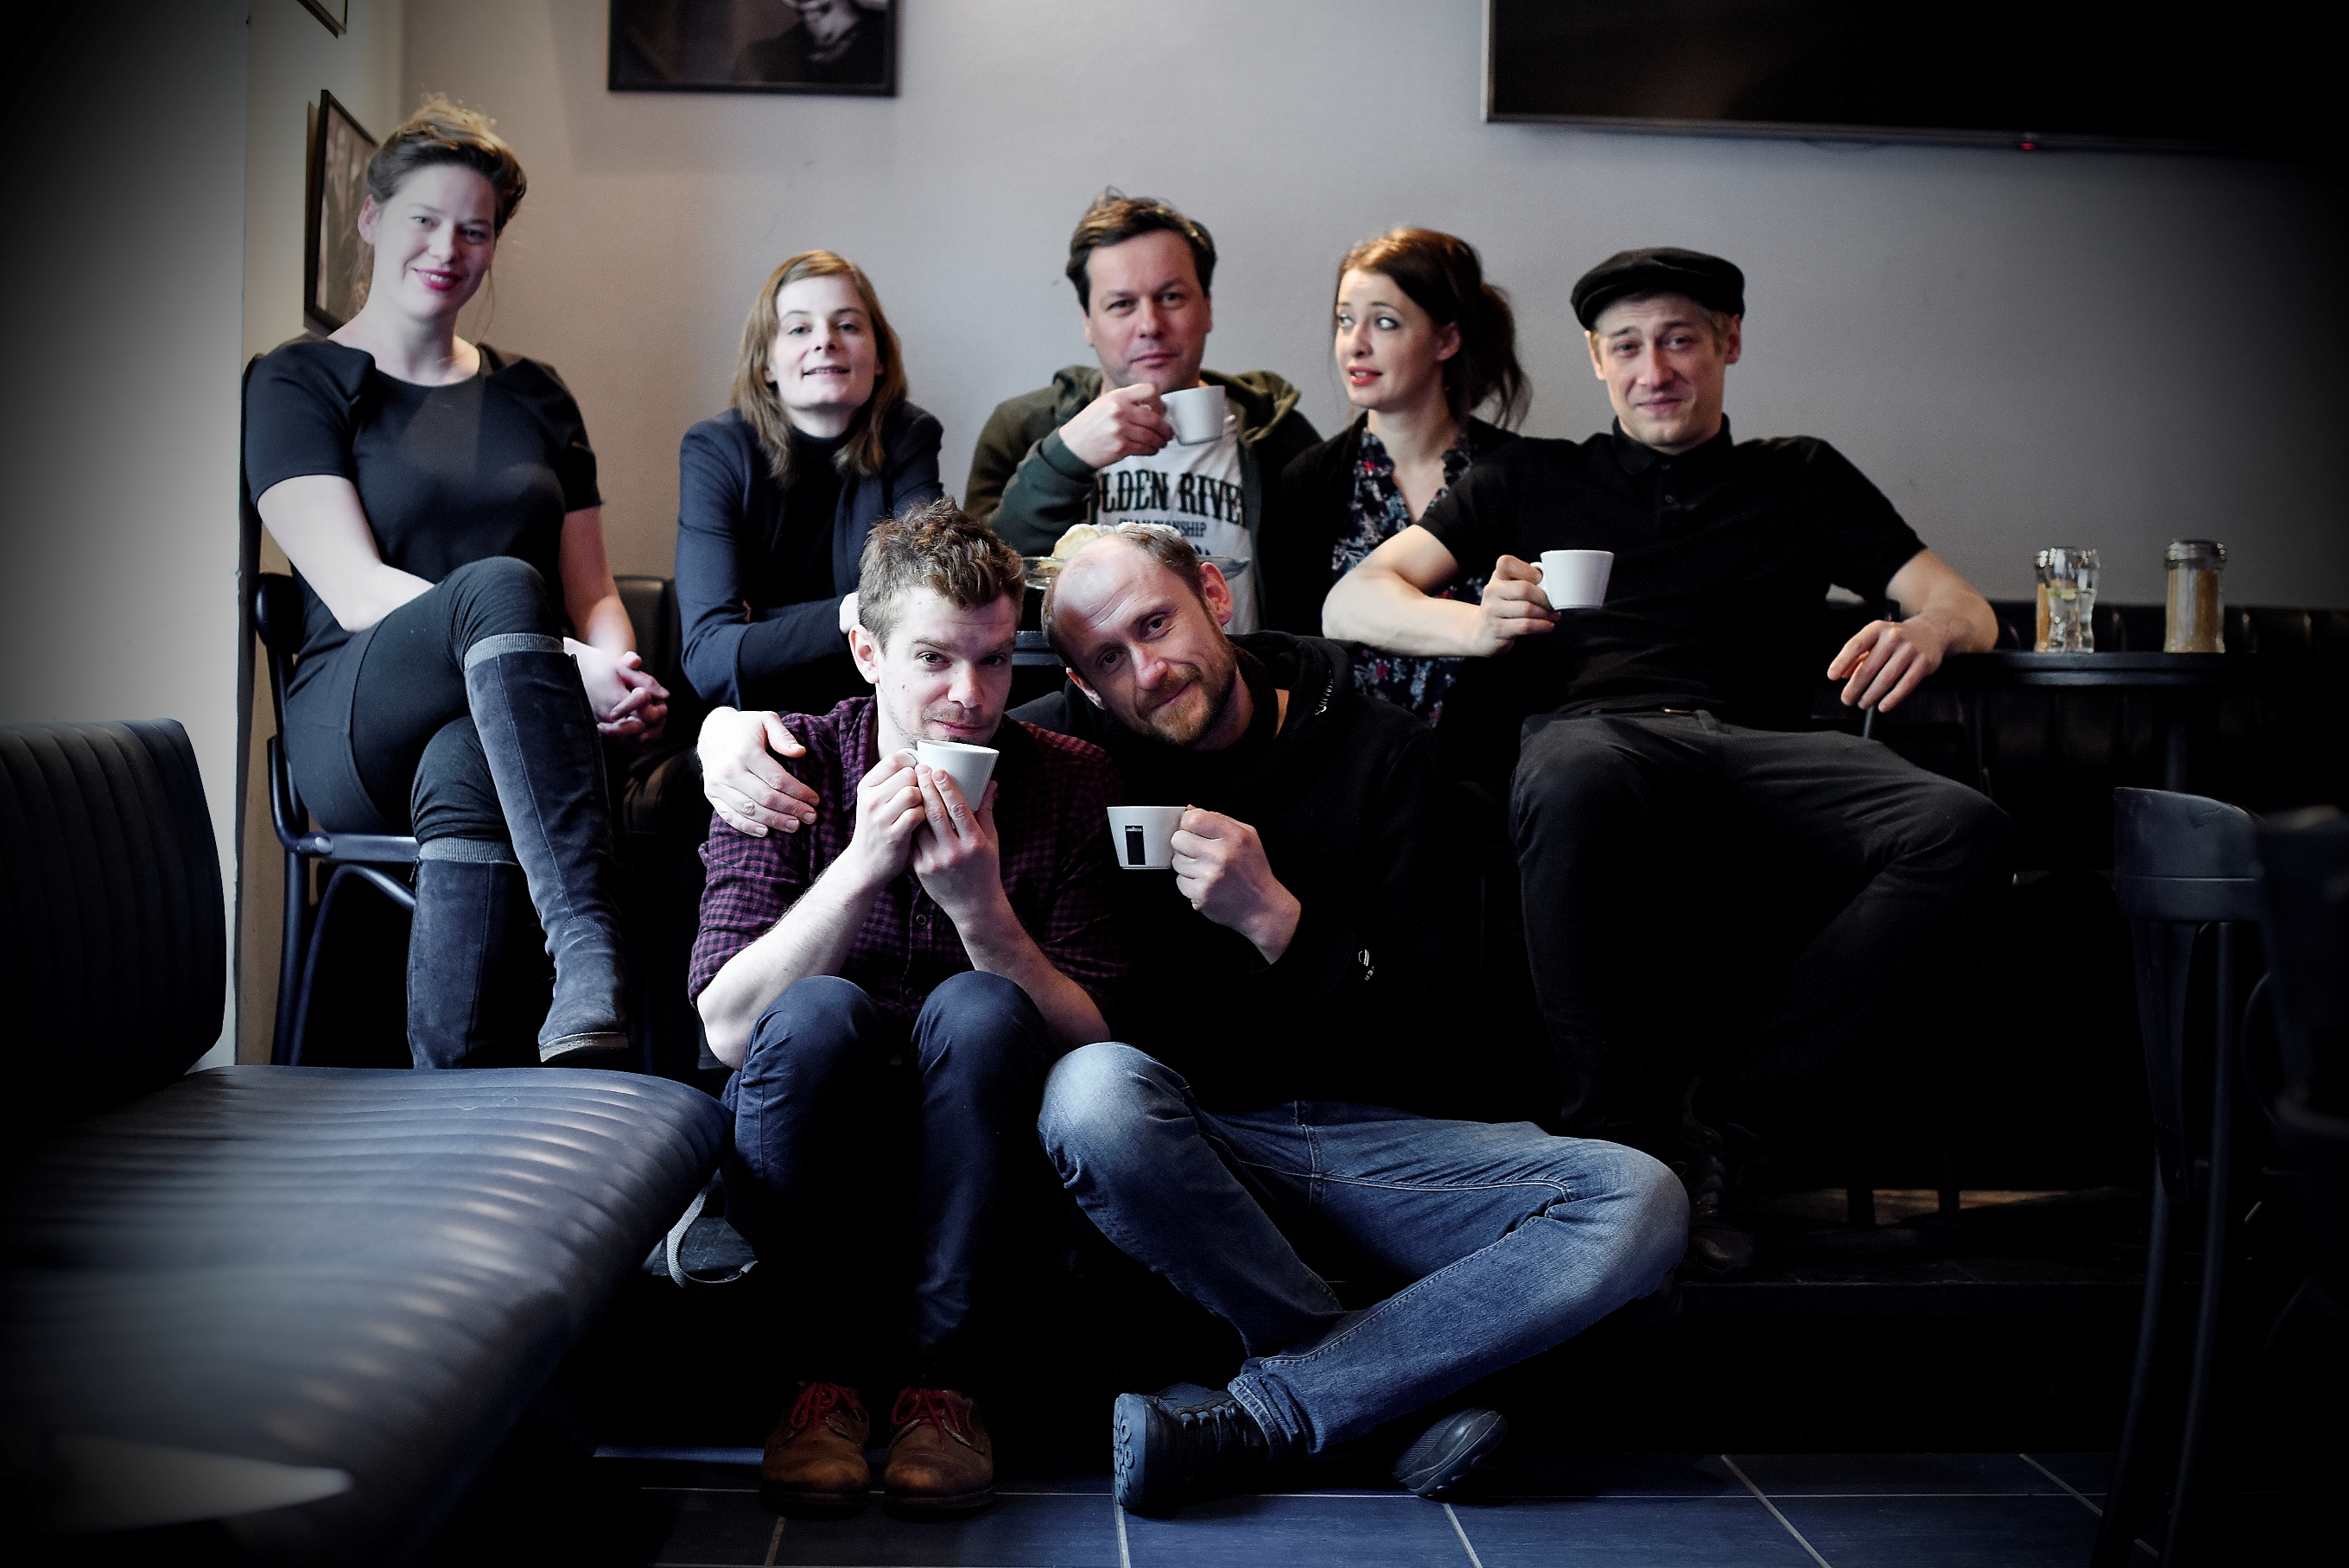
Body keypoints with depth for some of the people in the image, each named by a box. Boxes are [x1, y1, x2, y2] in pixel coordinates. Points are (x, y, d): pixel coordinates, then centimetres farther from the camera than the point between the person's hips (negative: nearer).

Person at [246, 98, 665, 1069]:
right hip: (359, 727, -2)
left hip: (506, 736, 3)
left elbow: (592, 592, 17)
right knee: (499, 583, -37)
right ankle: (591, 965, -52)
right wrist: (561, 666, -20)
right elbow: (357, 594, -6)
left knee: (464, 776, -38)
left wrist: (617, 677, -10)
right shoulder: (297, 384, 8)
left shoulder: (533, 396, 22)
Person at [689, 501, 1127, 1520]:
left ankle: (945, 1376, -18)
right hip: (806, 1147, 0)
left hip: (975, 1156, 1)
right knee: (819, 1012, -30)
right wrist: (861, 866, -27)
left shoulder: (1073, 784, -6)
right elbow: (727, 1028, -17)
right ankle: (825, 1370, -15)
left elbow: (1091, 1042, -12)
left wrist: (981, 907, -27)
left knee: (978, 1009, -29)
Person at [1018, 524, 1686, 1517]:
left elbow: (1435, 1044, -5)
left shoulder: (1381, 752, 0)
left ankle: (1255, 1416, -23)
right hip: (1189, 1147, -1)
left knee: (1638, 1203, -23)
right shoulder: (1068, 754, 0)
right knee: (1095, 1091, -37)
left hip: (1367, 1140, 1)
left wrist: (1275, 918, -18)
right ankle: (1412, 1389, -20)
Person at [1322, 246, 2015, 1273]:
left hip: (1756, 744, 2)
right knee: (1574, 785, -41)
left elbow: (1968, 609, 21)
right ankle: (1623, 1136, -25)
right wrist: (1475, 623, -10)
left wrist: (1925, 629, -7)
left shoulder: (1802, 477, 29)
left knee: (1962, 831, -30)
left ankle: (1718, 1110, -23)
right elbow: (1351, 603, 14)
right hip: (1594, 731, -2)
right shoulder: (1531, 480, 25)